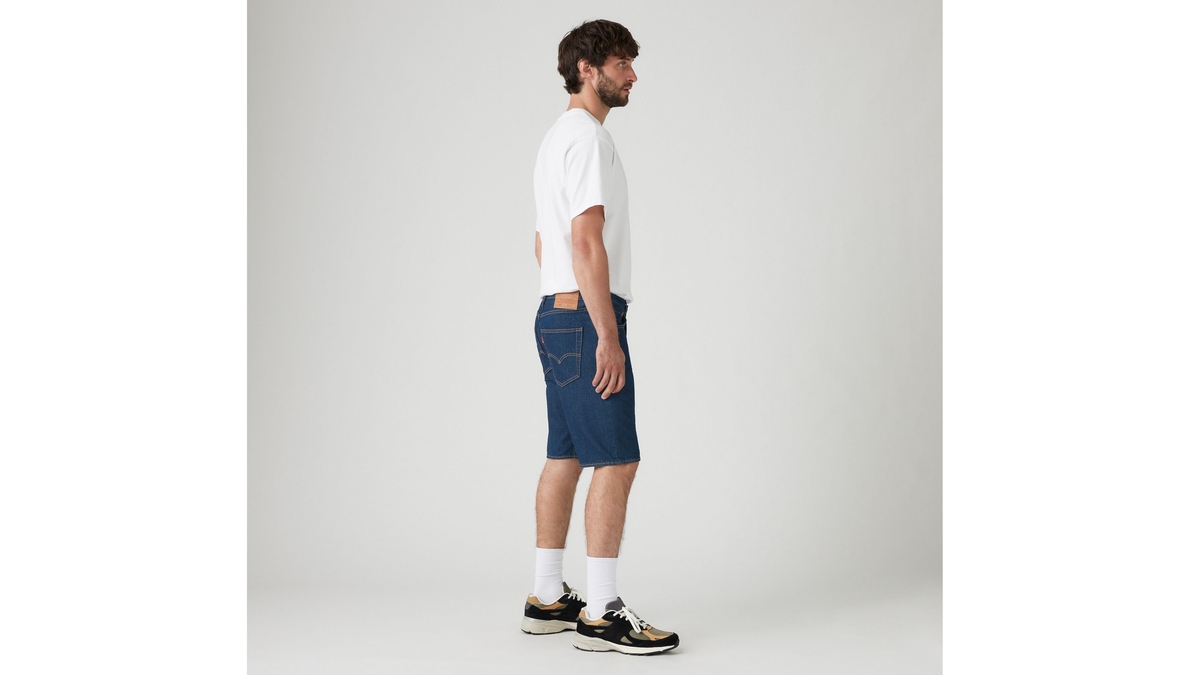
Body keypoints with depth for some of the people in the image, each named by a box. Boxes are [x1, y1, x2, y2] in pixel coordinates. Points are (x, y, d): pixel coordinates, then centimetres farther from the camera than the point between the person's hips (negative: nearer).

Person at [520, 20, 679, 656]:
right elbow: (587, 241, -20)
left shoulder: (556, 137, 21)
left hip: (556, 315, 11)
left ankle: (547, 599, 17)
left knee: (566, 456, 12)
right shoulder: (588, 136, -12)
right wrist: (607, 336, -22)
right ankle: (601, 613, -8)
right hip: (585, 317, -11)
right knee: (616, 460, -10)